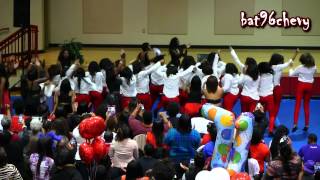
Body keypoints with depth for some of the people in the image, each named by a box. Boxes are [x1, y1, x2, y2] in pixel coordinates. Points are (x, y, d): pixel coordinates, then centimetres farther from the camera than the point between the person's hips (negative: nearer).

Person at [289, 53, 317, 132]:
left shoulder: (300, 67, -10)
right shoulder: (314, 68, -3)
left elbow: (291, 74, 0)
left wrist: (291, 70, 22)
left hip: (301, 85, -3)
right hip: (309, 85, 3)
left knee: (297, 105, -2)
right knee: (307, 105, 11)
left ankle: (295, 124, -11)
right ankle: (306, 125, 11)